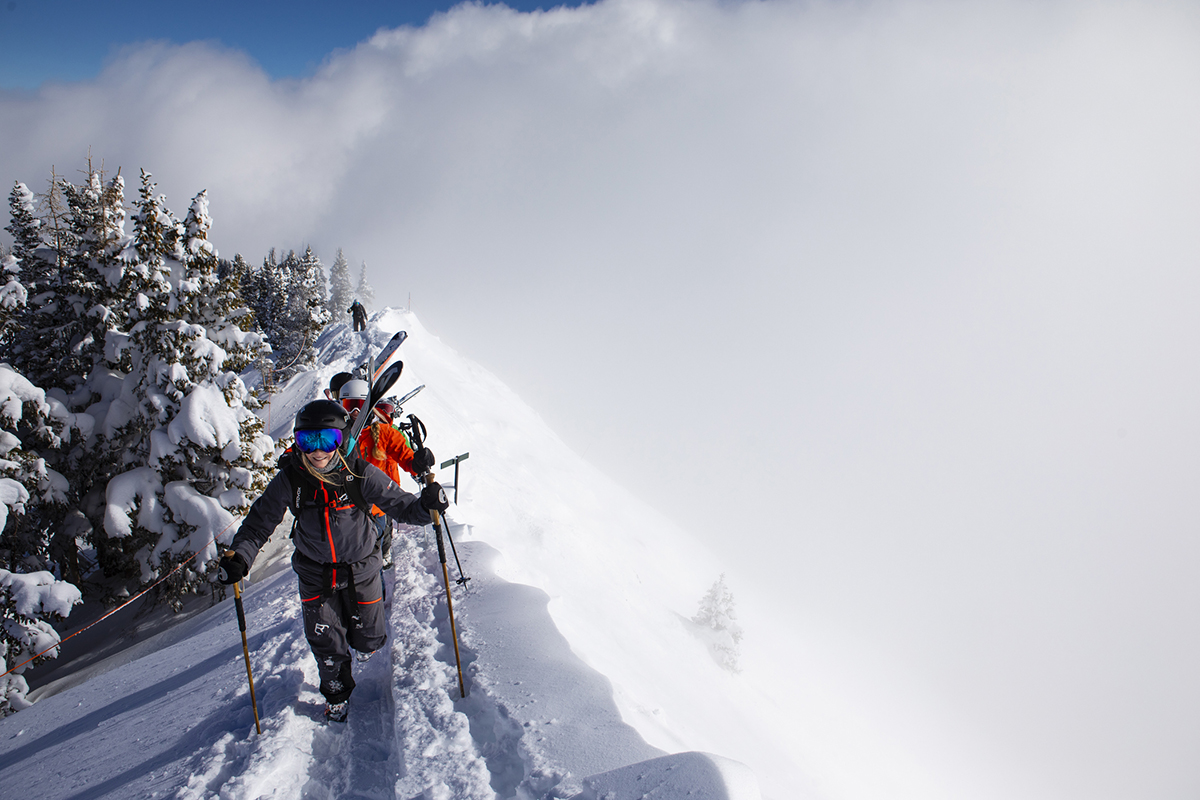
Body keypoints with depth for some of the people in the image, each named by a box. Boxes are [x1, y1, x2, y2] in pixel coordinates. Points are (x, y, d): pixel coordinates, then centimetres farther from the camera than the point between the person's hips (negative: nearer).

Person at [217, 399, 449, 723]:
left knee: (368, 641, 11)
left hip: (360, 569, 0)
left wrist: (424, 506, -40)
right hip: (315, 575, 1)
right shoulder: (289, 480, -17)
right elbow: (259, 522, -7)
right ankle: (336, 693, 34)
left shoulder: (360, 474, -21)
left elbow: (400, 505, -19)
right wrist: (238, 556, -22)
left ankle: (364, 645, 50)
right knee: (327, 646, 3)